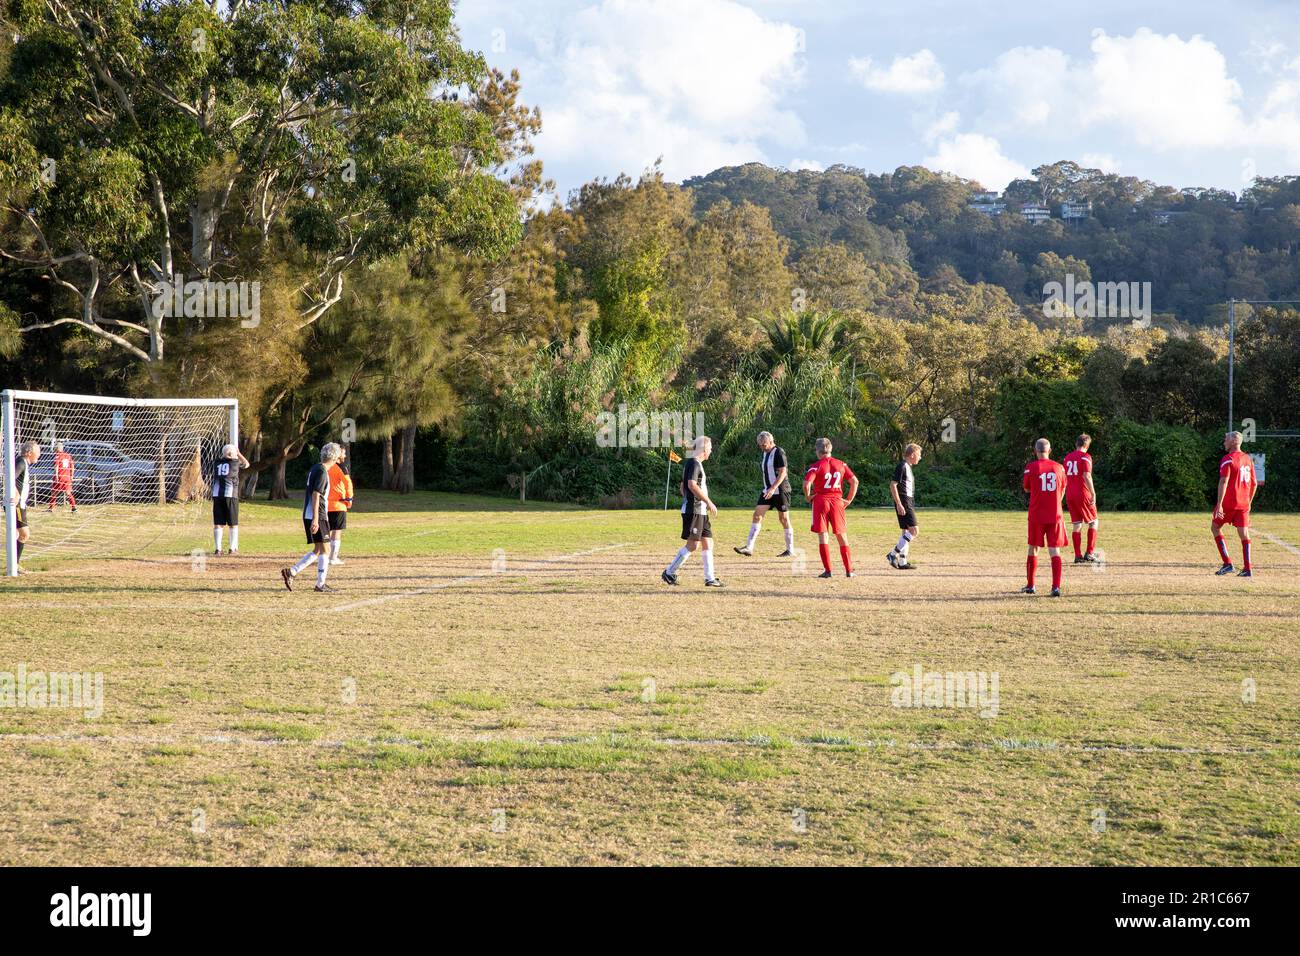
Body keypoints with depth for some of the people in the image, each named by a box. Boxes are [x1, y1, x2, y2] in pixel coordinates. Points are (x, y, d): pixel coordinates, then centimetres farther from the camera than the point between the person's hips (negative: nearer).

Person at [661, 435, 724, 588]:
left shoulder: (690, 463, 18)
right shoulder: (694, 463, -12)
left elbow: (683, 487, 23)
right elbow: (692, 485, -24)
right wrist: (709, 502, -21)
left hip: (700, 511, 10)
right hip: (694, 511, -10)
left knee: (708, 543, 7)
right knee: (692, 545, -8)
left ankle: (710, 578, 8)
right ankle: (669, 573, -1)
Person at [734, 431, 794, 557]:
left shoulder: (779, 452, -13)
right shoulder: (765, 453, 12)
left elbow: (783, 472, -20)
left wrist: (773, 488, -28)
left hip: (780, 490, -8)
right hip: (767, 490, 8)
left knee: (784, 519, 0)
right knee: (757, 515, -3)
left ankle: (790, 550, 12)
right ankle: (749, 548, -8)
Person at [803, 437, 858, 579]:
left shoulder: (816, 466, -7)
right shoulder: (841, 464, 6)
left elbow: (806, 483, -20)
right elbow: (854, 481, 2)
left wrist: (808, 497, -3)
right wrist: (849, 500, 7)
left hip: (821, 501, -3)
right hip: (837, 501, 3)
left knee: (822, 535, 2)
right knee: (842, 535, 11)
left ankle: (827, 570, -2)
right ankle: (849, 570, 10)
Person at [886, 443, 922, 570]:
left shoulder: (908, 467, 17)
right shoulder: (902, 466, -12)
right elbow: (893, 485, -18)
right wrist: (899, 504, -22)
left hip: (909, 502, 10)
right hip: (904, 502, -10)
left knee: (906, 532, 10)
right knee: (914, 530, -14)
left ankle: (902, 562, 11)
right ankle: (893, 554, -13)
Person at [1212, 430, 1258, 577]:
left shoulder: (1227, 459, -10)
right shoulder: (1248, 459, 12)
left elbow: (1224, 481, -19)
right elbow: (1254, 484, 17)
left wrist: (1219, 504, -21)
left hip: (1228, 503, -6)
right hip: (1243, 504, 6)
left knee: (1215, 527, 9)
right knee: (1244, 534, 5)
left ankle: (1228, 563, -1)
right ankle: (1247, 569, -1)